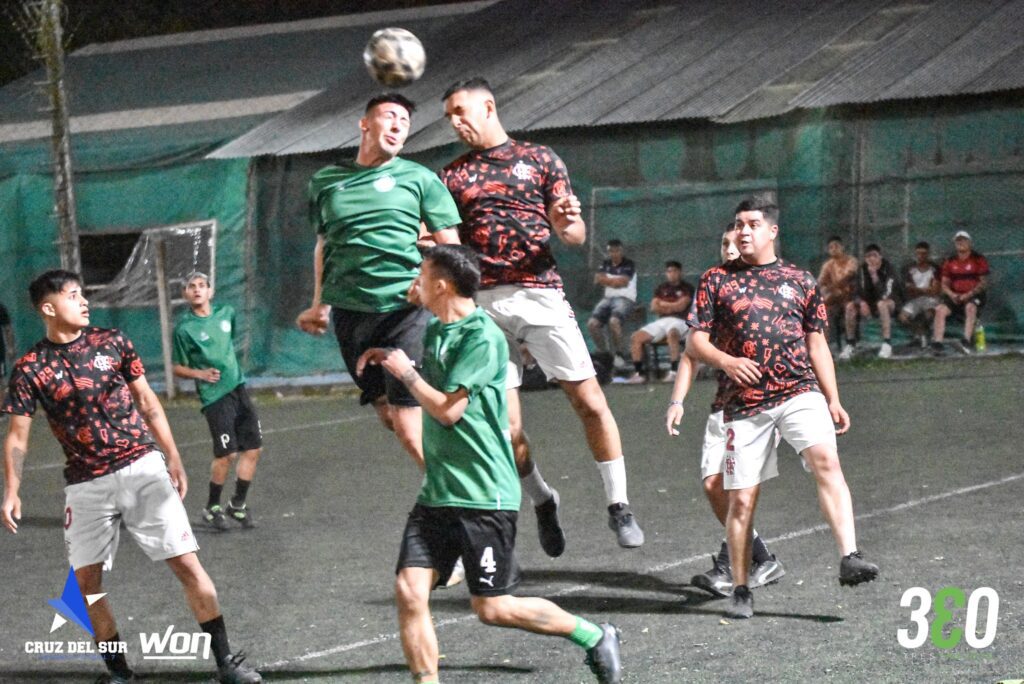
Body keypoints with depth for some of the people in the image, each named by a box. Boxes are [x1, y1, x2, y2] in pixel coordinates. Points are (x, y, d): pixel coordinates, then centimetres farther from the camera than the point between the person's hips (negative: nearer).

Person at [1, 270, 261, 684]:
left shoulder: (112, 342, 4)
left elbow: (147, 403, 11)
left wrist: (174, 460, 7)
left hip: (142, 468, 0)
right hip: (86, 485, 0)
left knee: (186, 563, -6)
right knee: (86, 579, -1)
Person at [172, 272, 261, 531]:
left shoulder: (226, 312, 6)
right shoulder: (185, 328, -8)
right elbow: (177, 367, -1)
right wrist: (200, 373, -17)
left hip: (238, 389, 6)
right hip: (215, 396, -6)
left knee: (253, 449, 4)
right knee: (226, 454, -9)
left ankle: (237, 505, 19)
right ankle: (211, 509, 10)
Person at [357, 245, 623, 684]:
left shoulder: (483, 338, -15)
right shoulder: (435, 330, 12)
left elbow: (448, 410, -19)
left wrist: (405, 371, -6)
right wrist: (385, 357, 17)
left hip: (484, 495, -8)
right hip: (437, 493, 8)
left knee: (492, 608, -3)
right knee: (409, 591, -6)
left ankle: (593, 637, 16)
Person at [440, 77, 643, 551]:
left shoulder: (540, 159, 12)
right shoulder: (453, 176, 16)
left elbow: (576, 235, 8)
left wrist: (567, 222, -16)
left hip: (540, 294, -1)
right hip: (484, 303, 1)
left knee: (590, 401, -9)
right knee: (505, 428, -4)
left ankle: (618, 506, 0)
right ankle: (541, 501, 20)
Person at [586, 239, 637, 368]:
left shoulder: (629, 264, -1)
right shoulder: (605, 264, 17)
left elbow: (623, 281, -13)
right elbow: (597, 279, 4)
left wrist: (607, 280, -1)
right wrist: (615, 281, -6)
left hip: (625, 299, -6)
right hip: (608, 298, 6)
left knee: (614, 321, -34)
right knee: (592, 324, -15)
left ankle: (619, 354, -18)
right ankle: (603, 353, -1)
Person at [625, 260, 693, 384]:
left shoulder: (686, 288, 5)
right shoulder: (661, 289, 20)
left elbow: (681, 306, -8)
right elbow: (653, 308, 9)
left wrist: (663, 304, 3)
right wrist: (672, 307, -3)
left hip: (679, 321, -6)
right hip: (661, 321, 6)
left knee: (672, 332, -42)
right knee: (636, 337, -12)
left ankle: (674, 371, -42)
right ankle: (638, 373, -12)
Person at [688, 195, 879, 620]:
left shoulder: (800, 281, 14)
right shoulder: (717, 280, 10)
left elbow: (817, 345, 17)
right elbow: (697, 341, 6)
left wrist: (833, 400, 9)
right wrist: (726, 361, -14)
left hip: (800, 391, 0)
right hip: (746, 402, 0)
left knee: (827, 461, -25)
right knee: (741, 498, 0)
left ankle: (849, 558, -33)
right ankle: (740, 590, 13)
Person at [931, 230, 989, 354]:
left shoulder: (979, 260, 2)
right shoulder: (950, 262, 12)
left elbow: (983, 283, -3)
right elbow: (944, 284, 12)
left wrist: (968, 295, -16)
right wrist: (951, 294, -10)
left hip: (973, 296, -4)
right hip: (955, 296, 4)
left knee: (970, 308, -37)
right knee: (940, 309, -24)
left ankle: (966, 342, -46)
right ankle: (937, 342, -31)